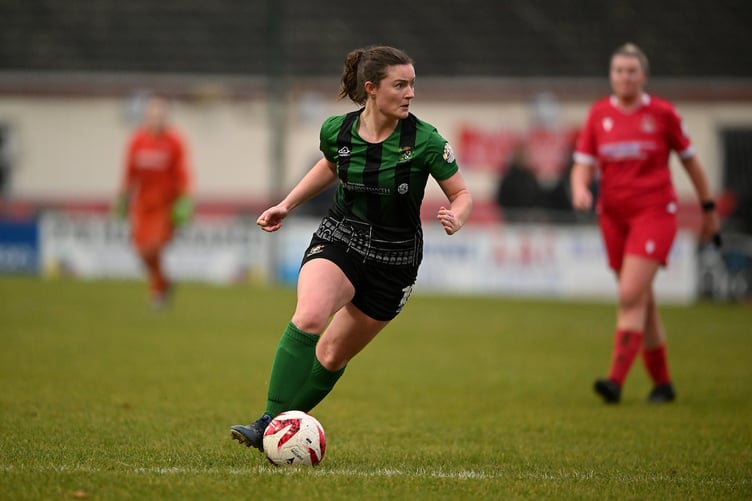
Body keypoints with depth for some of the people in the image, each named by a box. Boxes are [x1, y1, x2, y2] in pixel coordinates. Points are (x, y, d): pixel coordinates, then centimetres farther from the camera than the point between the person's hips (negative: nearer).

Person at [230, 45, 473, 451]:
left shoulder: (425, 141, -16)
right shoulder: (336, 130, -8)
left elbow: (461, 194, -6)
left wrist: (456, 218, -27)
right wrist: (287, 205, 14)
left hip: (394, 260, 0)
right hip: (338, 239, 0)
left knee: (332, 356, 6)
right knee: (309, 317, -29)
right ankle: (271, 422, -28)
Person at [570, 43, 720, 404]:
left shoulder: (662, 113, -3)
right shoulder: (599, 114, 5)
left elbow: (689, 160, 7)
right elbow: (583, 164, 3)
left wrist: (708, 208, 12)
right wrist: (580, 190, -20)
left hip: (654, 213, -4)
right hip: (613, 215, 4)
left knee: (631, 296, -17)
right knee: (642, 302, 10)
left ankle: (616, 380, -23)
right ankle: (662, 383, 20)